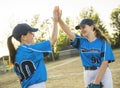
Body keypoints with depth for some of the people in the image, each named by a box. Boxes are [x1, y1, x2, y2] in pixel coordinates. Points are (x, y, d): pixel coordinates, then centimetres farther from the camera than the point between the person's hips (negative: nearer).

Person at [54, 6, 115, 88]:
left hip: (103, 74, -4)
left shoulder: (102, 42, -8)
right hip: (88, 74, 4)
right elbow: (68, 31, -9)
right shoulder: (81, 41, 4)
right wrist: (59, 19, -25)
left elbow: (105, 63, -15)